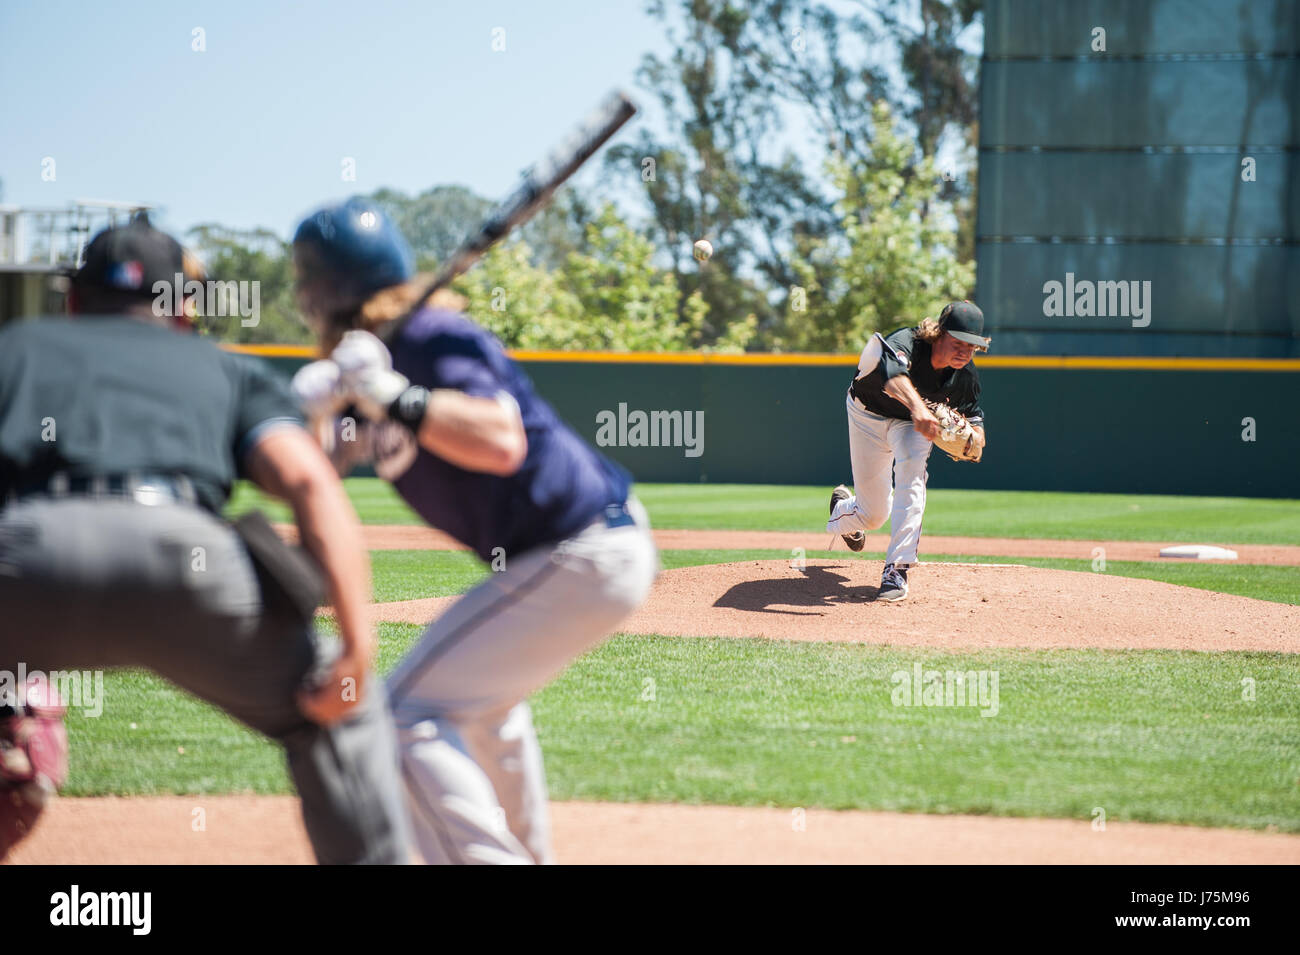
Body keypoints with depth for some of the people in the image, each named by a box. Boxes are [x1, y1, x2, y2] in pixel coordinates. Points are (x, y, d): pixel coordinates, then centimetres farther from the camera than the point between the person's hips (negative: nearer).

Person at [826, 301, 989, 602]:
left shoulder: (966, 375, -22)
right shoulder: (907, 343, -39)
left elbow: (976, 424, -10)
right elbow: (892, 370, -63)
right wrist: (917, 407, -82)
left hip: (912, 422, 2)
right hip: (868, 415, -2)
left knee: (912, 465, -33)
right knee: (874, 514, 5)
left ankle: (897, 567, -33)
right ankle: (842, 507, 46)